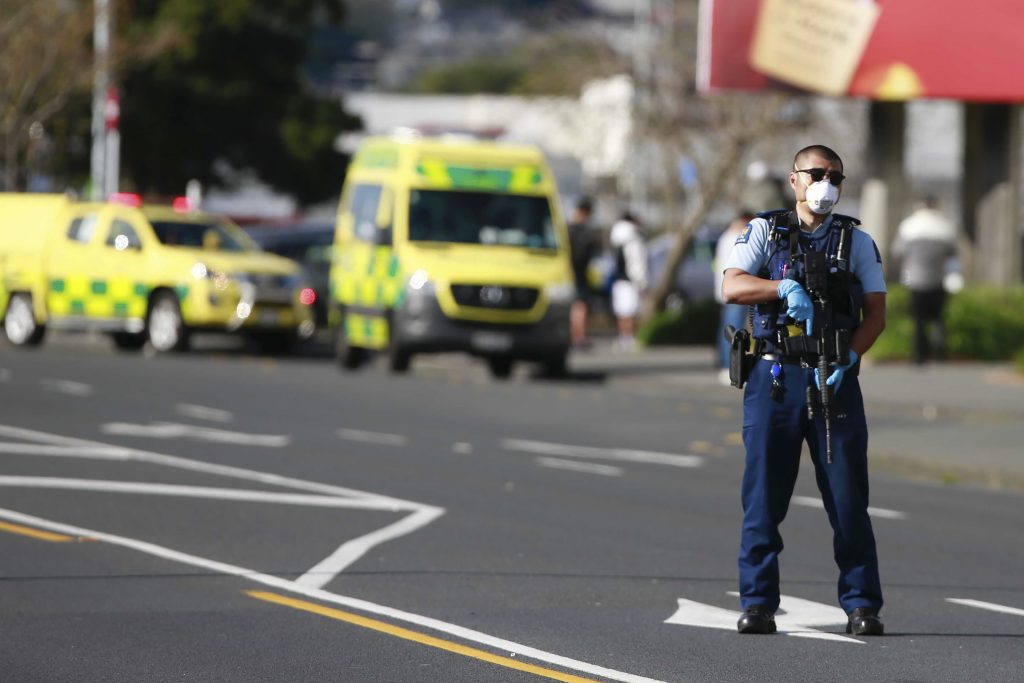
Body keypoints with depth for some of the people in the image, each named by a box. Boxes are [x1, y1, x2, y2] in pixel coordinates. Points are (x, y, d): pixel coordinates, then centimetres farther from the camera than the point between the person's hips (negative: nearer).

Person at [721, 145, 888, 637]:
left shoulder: (857, 242, 11)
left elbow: (876, 314, 5)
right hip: (774, 376, 0)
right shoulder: (765, 232, 8)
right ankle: (758, 604, 4)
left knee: (848, 498, -2)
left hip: (834, 379, 0)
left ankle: (862, 605, 2)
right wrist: (786, 288, -22)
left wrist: (846, 360, -12)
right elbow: (732, 287, -6)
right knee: (763, 497, -1)